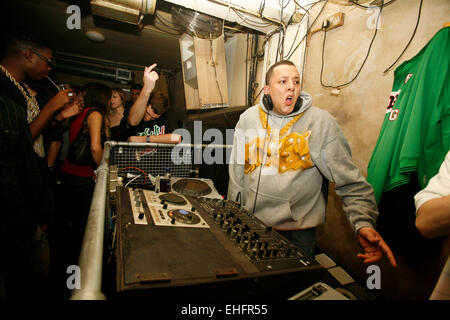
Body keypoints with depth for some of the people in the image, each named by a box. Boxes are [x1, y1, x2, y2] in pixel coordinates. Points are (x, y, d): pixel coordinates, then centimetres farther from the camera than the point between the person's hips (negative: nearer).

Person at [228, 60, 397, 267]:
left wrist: (364, 224, -22)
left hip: (296, 233, -3)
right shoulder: (248, 119, 1)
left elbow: (352, 183, -8)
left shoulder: (321, 122, -8)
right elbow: (236, 174, 6)